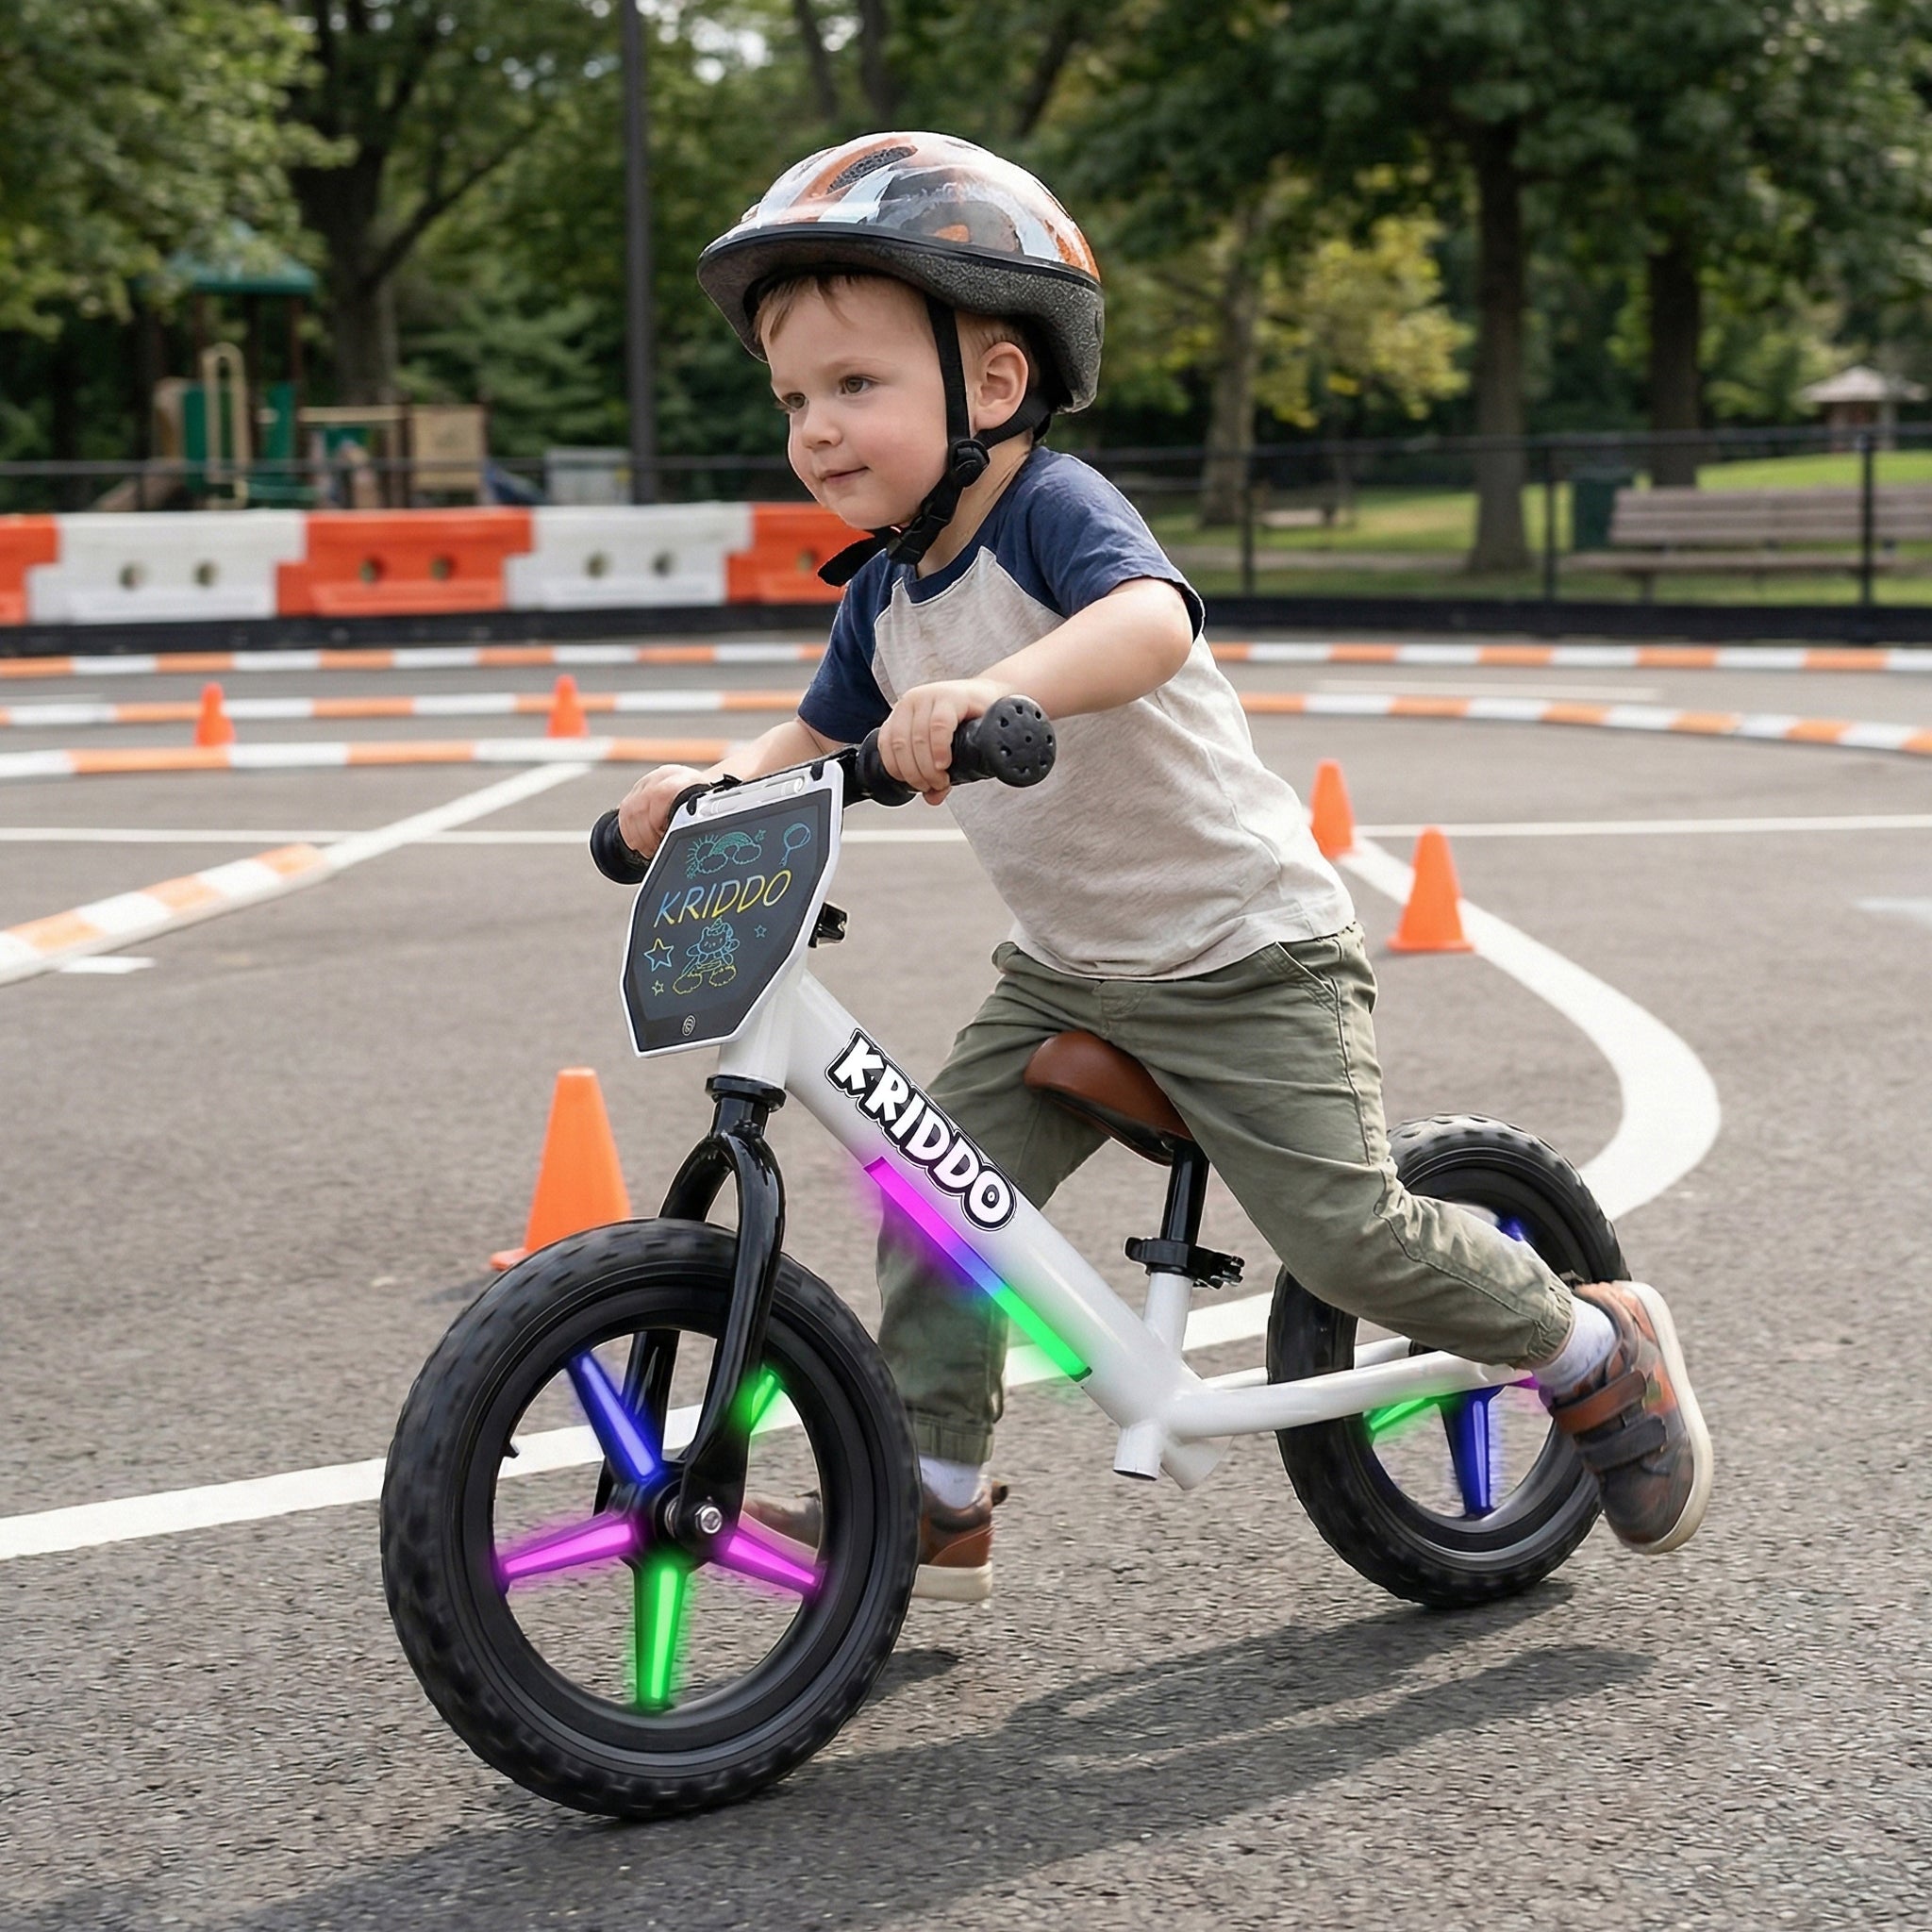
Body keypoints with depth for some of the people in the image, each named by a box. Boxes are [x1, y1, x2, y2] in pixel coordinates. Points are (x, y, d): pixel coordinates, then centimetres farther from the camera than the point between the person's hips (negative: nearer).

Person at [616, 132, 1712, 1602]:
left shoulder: (1055, 508, -22)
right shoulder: (885, 594, 2)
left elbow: (1151, 619, -44)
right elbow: (818, 738, 14)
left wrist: (991, 690, -61)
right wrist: (712, 788, -7)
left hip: (1245, 954, -7)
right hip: (1070, 970, 8)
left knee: (1347, 1233, -9)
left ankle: (1601, 1351, 15)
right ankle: (936, 1499, 7)